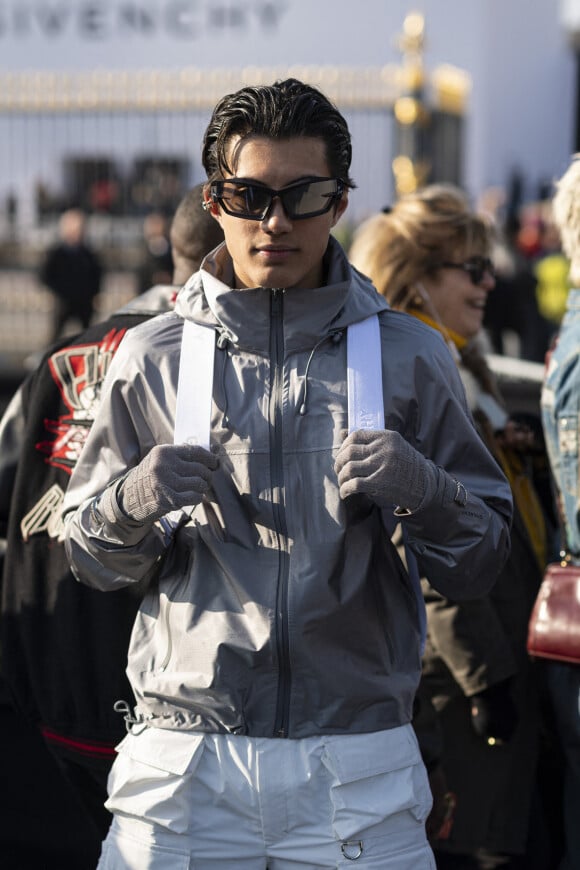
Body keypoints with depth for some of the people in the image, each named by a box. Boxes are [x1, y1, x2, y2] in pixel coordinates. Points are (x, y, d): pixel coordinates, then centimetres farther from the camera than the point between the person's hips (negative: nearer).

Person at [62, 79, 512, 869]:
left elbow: (480, 567, 5)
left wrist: (426, 492, -16)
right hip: (184, 765, 0)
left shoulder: (408, 358, 4)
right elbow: (90, 559, 9)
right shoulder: (152, 357, 5)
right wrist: (132, 503, -13)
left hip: (358, 768, 0)